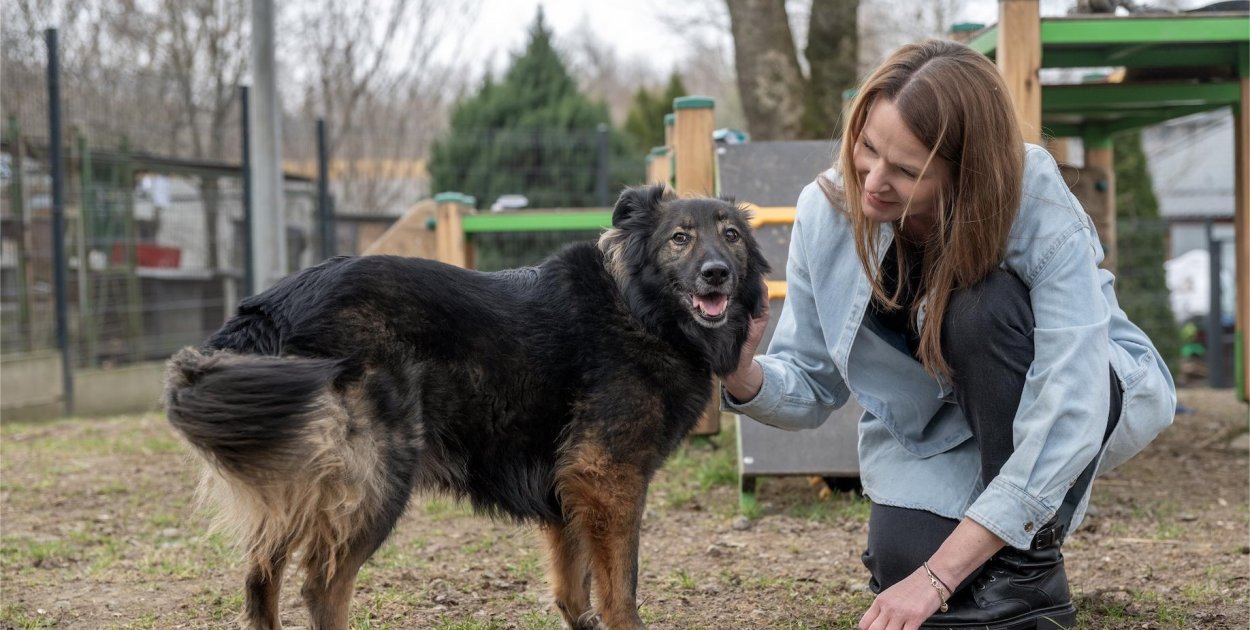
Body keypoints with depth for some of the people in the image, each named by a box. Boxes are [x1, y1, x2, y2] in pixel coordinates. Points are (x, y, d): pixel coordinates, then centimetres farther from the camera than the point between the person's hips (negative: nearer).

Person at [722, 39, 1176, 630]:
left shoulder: (1042, 213, -31)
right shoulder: (826, 211, -18)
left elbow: (1066, 420, -36)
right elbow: (813, 386, -6)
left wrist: (938, 576, -40)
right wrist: (746, 378, -32)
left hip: (1099, 396, -2)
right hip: (936, 432, 3)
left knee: (983, 308, -34)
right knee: (902, 562, -29)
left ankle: (1030, 573, -20)